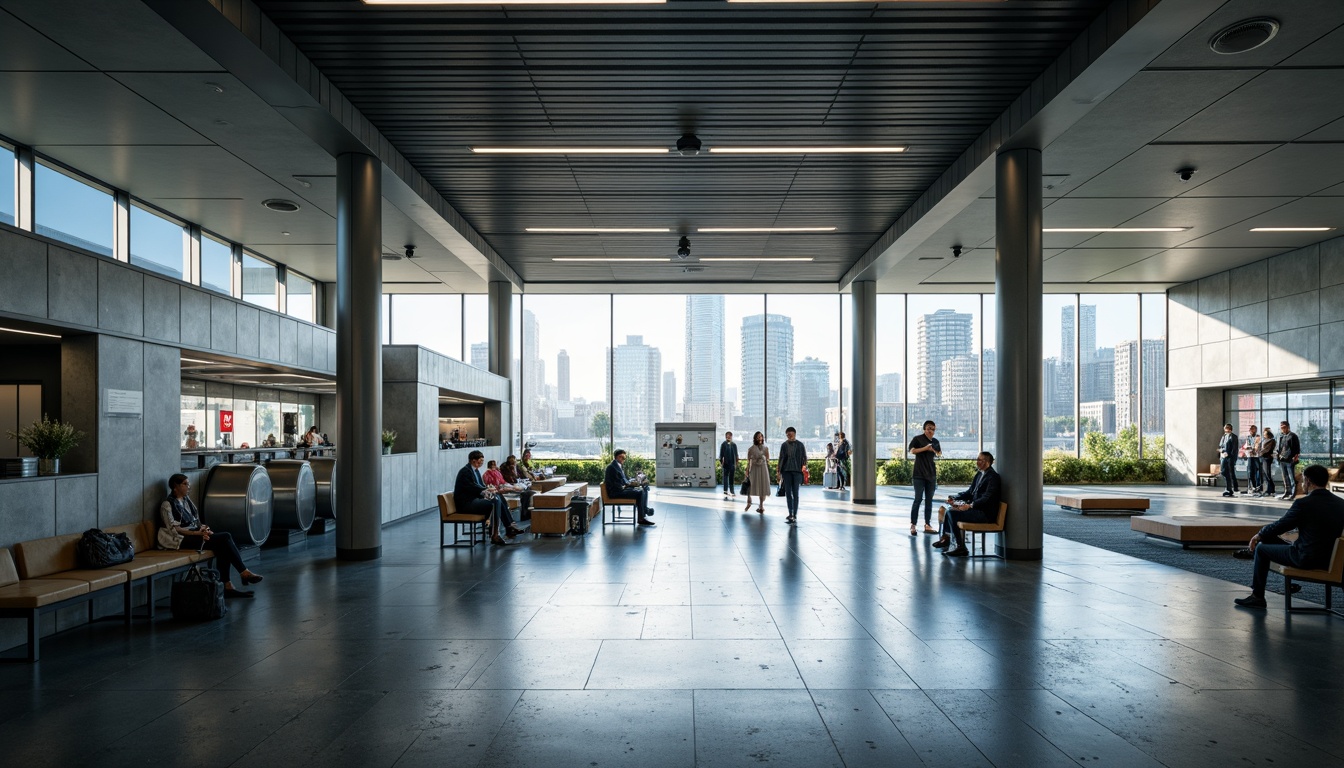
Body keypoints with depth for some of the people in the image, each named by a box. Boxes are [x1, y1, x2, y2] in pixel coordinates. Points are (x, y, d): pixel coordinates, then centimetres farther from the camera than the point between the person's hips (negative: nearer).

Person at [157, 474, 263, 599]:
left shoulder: (186, 500, 19)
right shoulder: (167, 505, -4)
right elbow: (173, 529, -12)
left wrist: (203, 528, -2)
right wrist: (197, 533, -21)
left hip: (194, 534, 7)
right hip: (181, 540, -7)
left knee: (223, 545, -21)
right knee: (225, 538, -24)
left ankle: (226, 586, -24)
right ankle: (244, 573, -20)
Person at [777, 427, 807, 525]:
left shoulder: (800, 445, 1)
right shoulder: (784, 445, 6)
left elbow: (804, 457, 3)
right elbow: (781, 458, 9)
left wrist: (804, 466, -12)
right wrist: (779, 472, 6)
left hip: (797, 471, -2)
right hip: (786, 471, 3)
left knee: (795, 493, -2)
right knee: (788, 493, 5)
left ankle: (795, 515, 2)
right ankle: (790, 514, 13)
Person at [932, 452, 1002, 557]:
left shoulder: (993, 477, -14)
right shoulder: (979, 474, 15)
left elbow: (987, 498, -24)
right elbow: (970, 492, 19)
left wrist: (970, 505, -31)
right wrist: (954, 497, 4)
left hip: (985, 513, -9)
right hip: (976, 508, 9)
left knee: (952, 513, -22)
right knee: (948, 509, 6)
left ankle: (961, 547, -16)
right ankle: (945, 537, 10)